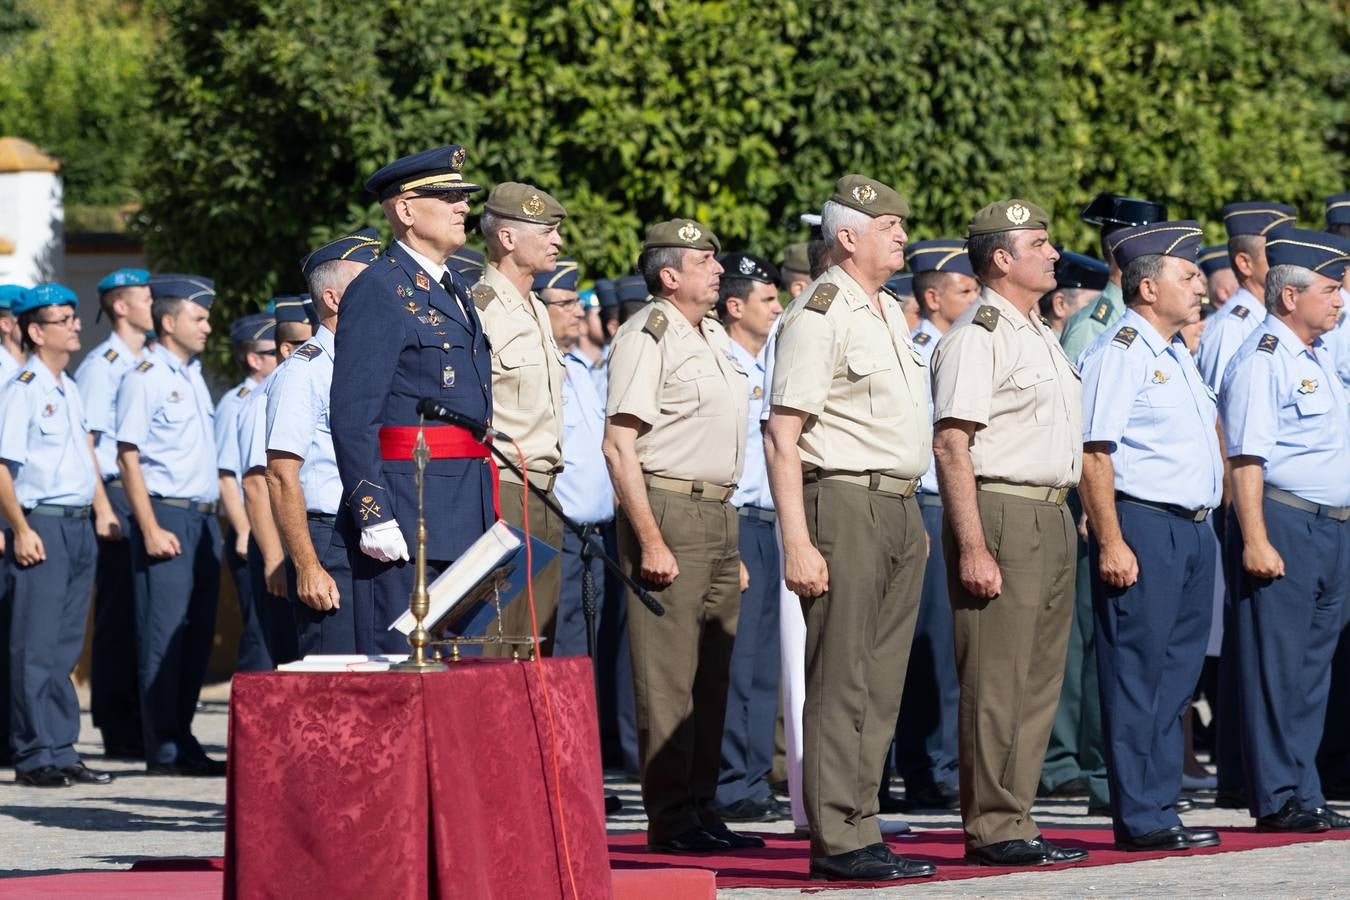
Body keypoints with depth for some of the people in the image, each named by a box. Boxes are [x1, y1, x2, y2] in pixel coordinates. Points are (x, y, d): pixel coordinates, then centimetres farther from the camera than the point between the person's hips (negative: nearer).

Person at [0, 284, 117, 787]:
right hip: (41, 525, -8)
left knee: (66, 647, 10)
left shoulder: (69, 389, 15)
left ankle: (61, 750, 14)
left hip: (79, 527, 8)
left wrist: (102, 508, 17)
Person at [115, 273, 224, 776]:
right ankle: (163, 750, -7)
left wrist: (213, 519, 17)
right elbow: (129, 457, -11)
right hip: (166, 515, -8)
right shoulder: (144, 379, -7)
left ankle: (183, 741, 13)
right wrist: (151, 529, -17)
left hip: (203, 519, 8)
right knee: (165, 635, -8)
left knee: (198, 635, 8)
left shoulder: (193, 376, 18)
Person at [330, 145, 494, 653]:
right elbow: (352, 417, -15)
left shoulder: (454, 291, 18)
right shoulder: (378, 292, -10)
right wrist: (373, 514, -21)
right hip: (405, 514, -9)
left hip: (465, 516, 9)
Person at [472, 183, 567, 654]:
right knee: (494, 652, -10)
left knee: (538, 649, 8)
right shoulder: (479, 309, -11)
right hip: (501, 492, -9)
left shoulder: (538, 312, 18)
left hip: (544, 497, 9)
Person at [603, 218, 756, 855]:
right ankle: (670, 820, -6)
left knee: (711, 675, 10)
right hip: (668, 511, -9)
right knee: (667, 675, -8)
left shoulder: (714, 339, 19)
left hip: (719, 514, 9)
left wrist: (733, 544, 22)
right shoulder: (647, 337, -9)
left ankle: (701, 809, 15)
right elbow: (618, 446, -15)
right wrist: (651, 541, -20)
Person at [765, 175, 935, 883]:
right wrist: (798, 542, -21)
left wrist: (913, 519, 19)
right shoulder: (819, 316, -10)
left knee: (880, 687, 9)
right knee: (840, 684, -7)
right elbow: (781, 438, -15)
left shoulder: (890, 313, 18)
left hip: (900, 509, 9)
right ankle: (837, 842, -6)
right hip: (845, 506, -9)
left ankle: (859, 832, 13)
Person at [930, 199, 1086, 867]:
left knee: (1039, 680, 10)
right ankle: (991, 830, -5)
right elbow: (951, 444, -17)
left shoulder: (1041, 336, 20)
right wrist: (973, 547, -22)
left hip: (1052, 517, 9)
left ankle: (1015, 821, 15)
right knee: (995, 681, -7)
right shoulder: (977, 336, -10)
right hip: (1000, 513, -9)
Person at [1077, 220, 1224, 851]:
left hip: (1192, 531, 9)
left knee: (1177, 676, 10)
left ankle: (1160, 810, 15)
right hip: (1142, 526, -9)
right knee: (1140, 677, -6)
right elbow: (1093, 453, -16)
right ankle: (1141, 819, -4)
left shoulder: (1177, 354, 18)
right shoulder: (1118, 353, -11)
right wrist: (1111, 542, -21)